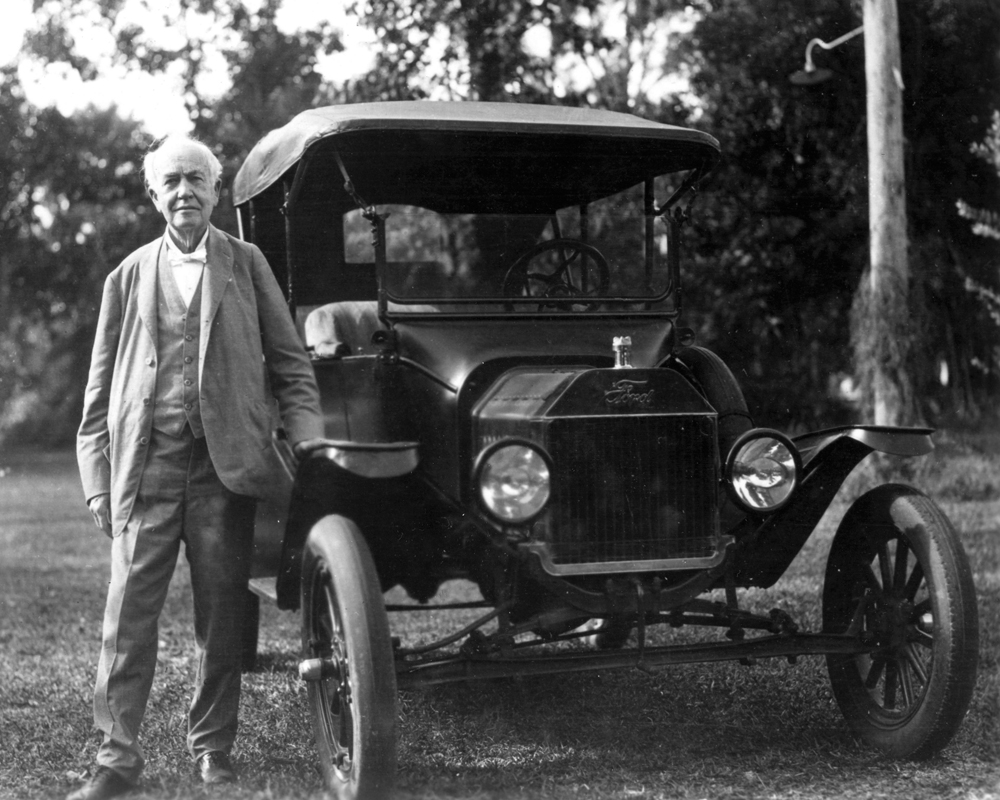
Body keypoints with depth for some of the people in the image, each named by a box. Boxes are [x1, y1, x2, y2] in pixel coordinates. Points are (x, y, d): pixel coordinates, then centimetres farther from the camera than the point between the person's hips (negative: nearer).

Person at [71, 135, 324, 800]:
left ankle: (213, 747, 18)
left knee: (222, 613, 5)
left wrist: (309, 444, -3)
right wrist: (98, 478, 4)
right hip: (145, 464, 1)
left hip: (225, 463, 0)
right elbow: (101, 387, 11)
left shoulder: (245, 263, 10)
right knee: (130, 607, -3)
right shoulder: (130, 276, 12)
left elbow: (289, 363, 9)